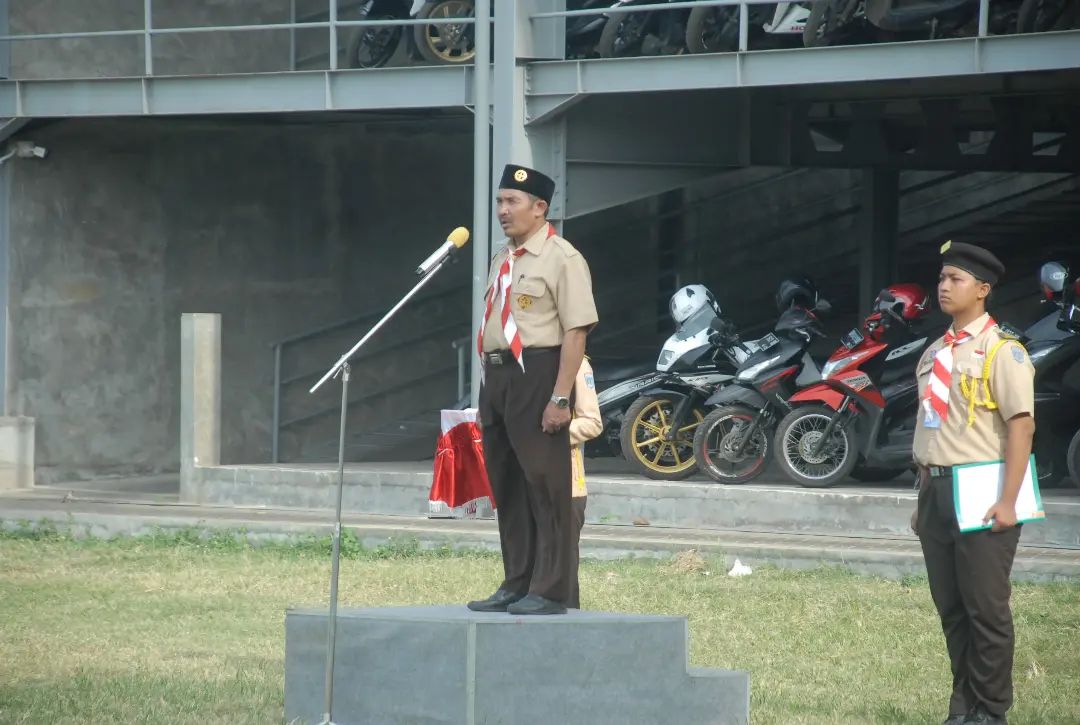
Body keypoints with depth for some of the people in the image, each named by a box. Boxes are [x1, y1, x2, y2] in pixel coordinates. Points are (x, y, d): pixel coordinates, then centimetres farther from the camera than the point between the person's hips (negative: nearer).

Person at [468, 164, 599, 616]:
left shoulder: (562, 260, -9)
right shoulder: (502, 260, 17)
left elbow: (576, 332, -15)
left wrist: (560, 397, -20)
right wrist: (488, 392, 18)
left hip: (537, 374, -9)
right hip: (497, 375, 9)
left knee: (545, 487, -6)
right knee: (505, 488, 13)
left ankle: (549, 591, -2)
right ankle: (516, 584, 22)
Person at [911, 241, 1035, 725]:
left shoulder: (1001, 351, -9)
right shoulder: (935, 354, 15)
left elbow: (1022, 425, -14)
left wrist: (1008, 502, -19)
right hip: (938, 491, 7)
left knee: (985, 608, -4)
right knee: (949, 607, 11)